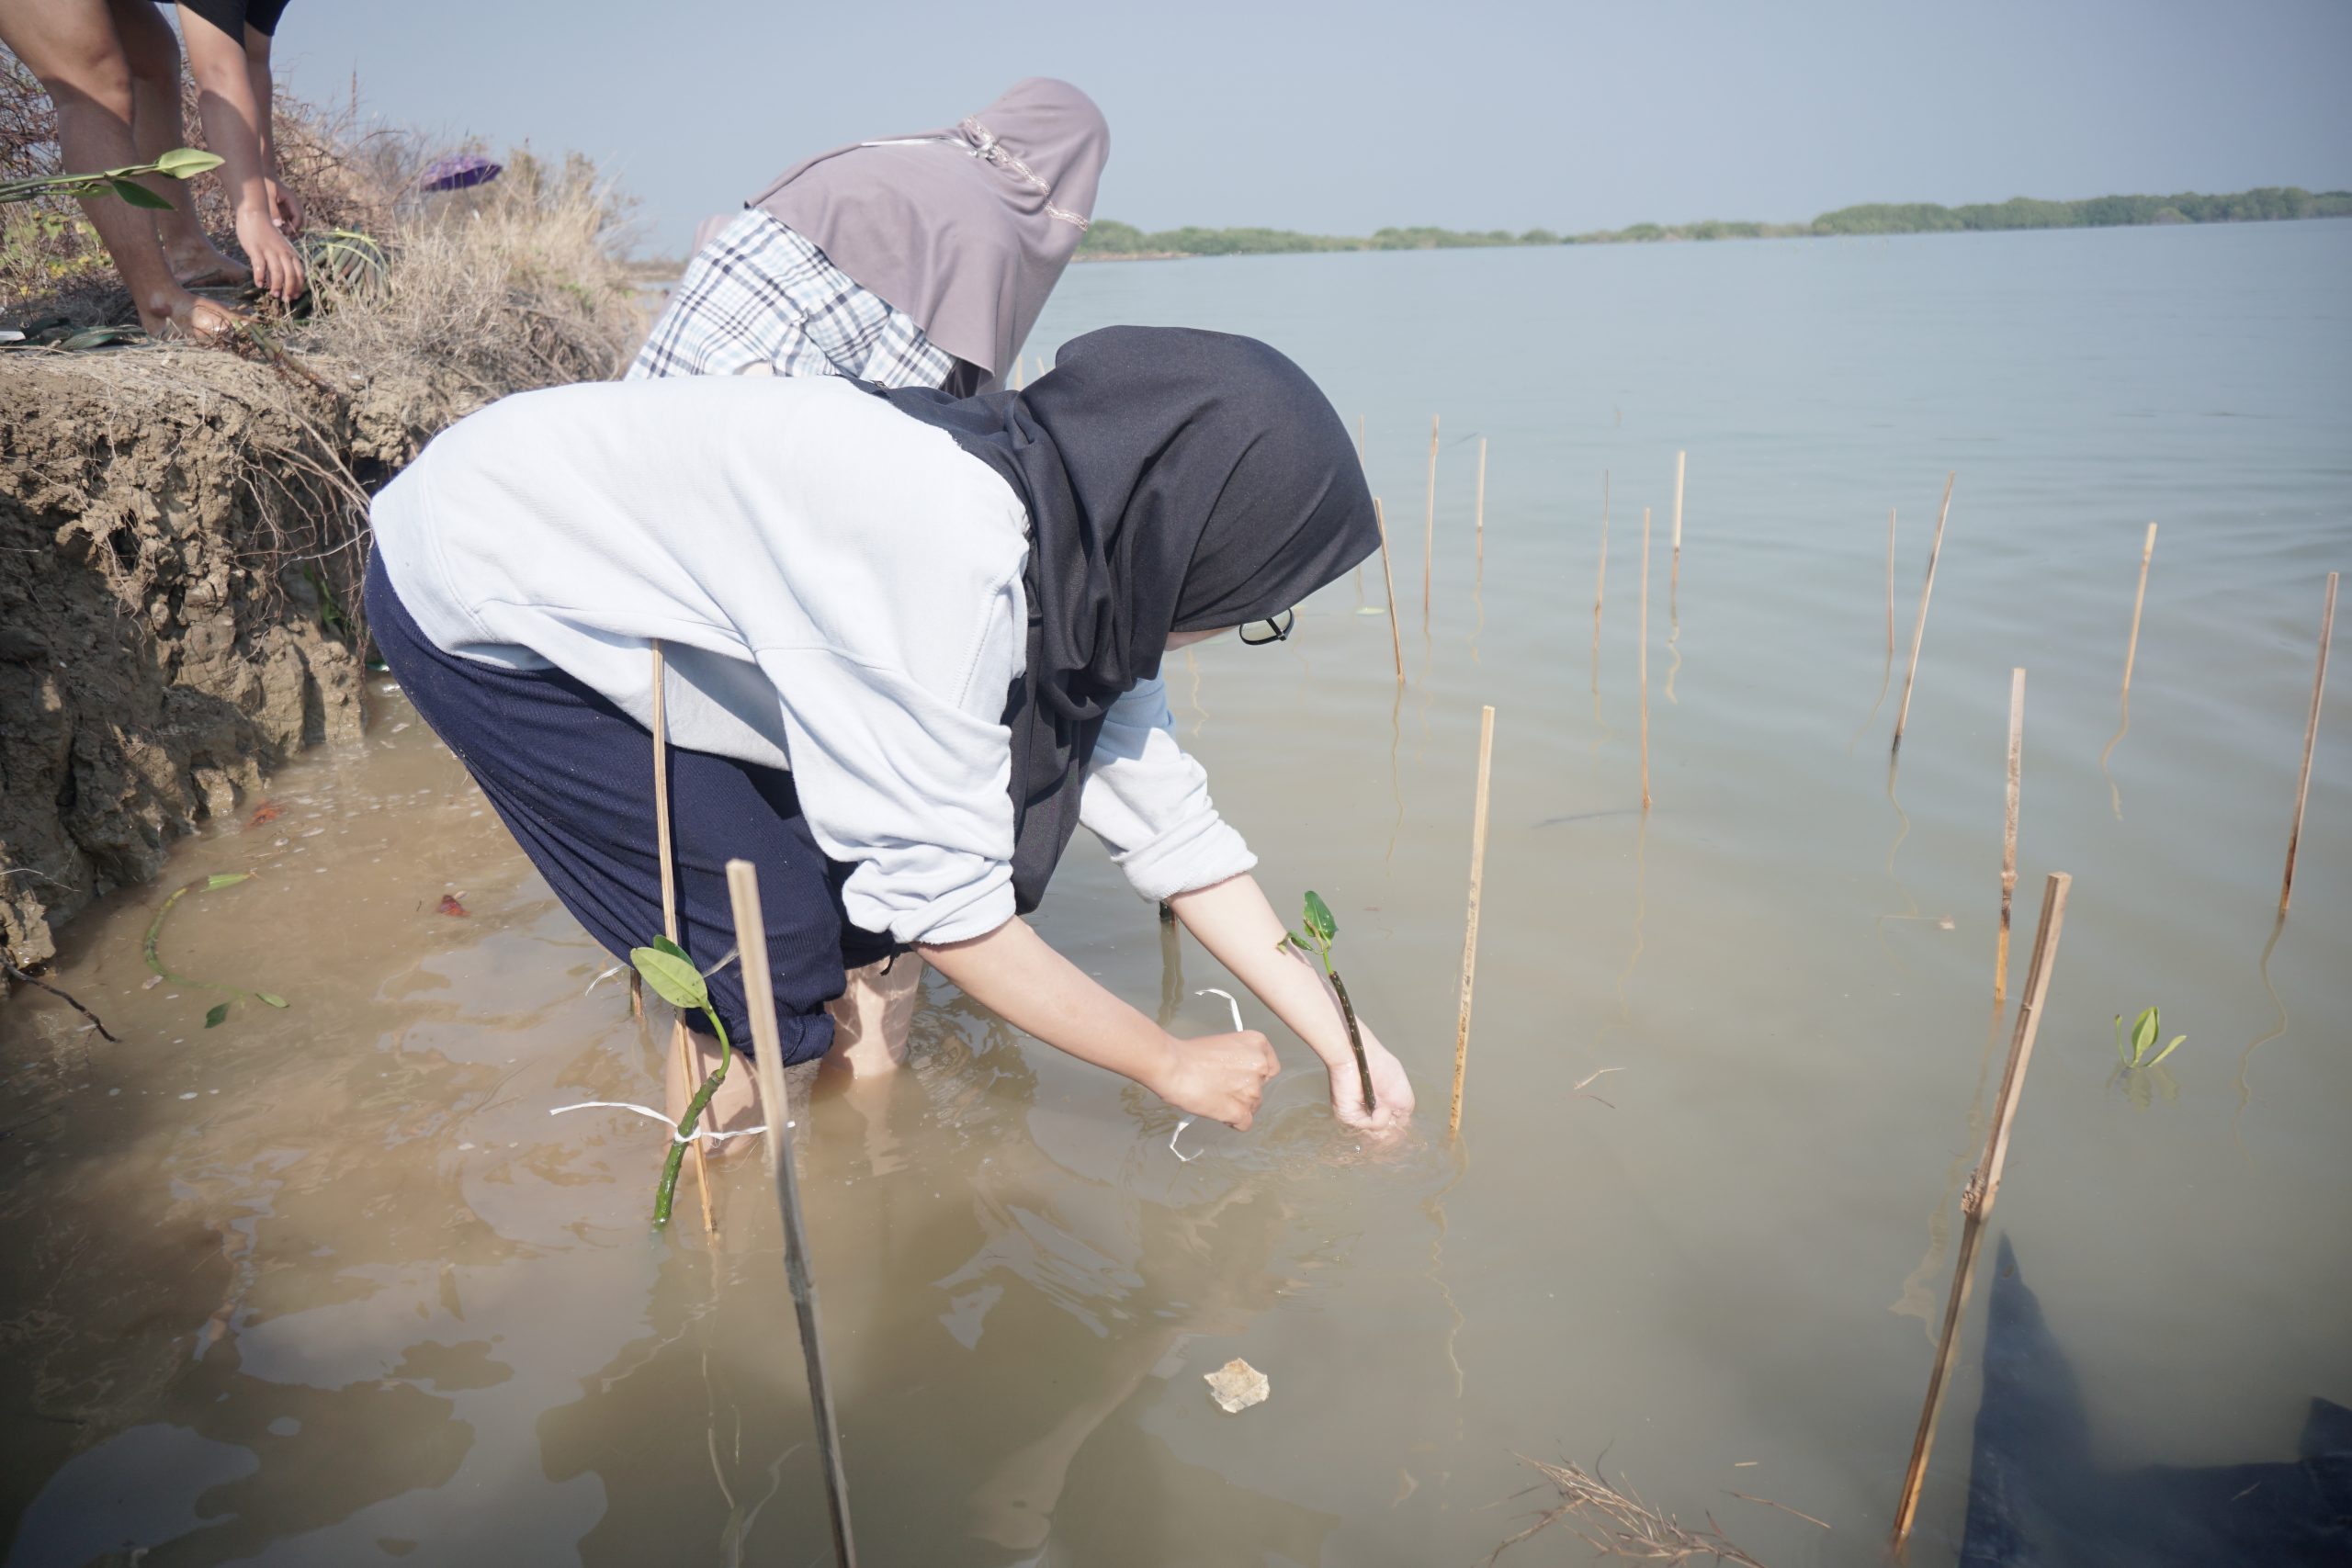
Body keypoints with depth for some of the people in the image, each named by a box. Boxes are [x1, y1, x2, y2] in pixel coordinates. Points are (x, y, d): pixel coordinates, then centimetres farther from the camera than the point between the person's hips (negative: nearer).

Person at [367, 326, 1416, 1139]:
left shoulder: (1076, 556, -8)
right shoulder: (944, 553, -35)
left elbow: (1167, 820, -1)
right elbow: (944, 903, -28)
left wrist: (1340, 1040, 0)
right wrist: (1169, 1064, -15)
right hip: (474, 604, -7)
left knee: (863, 892, 2)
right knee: (772, 946, -8)